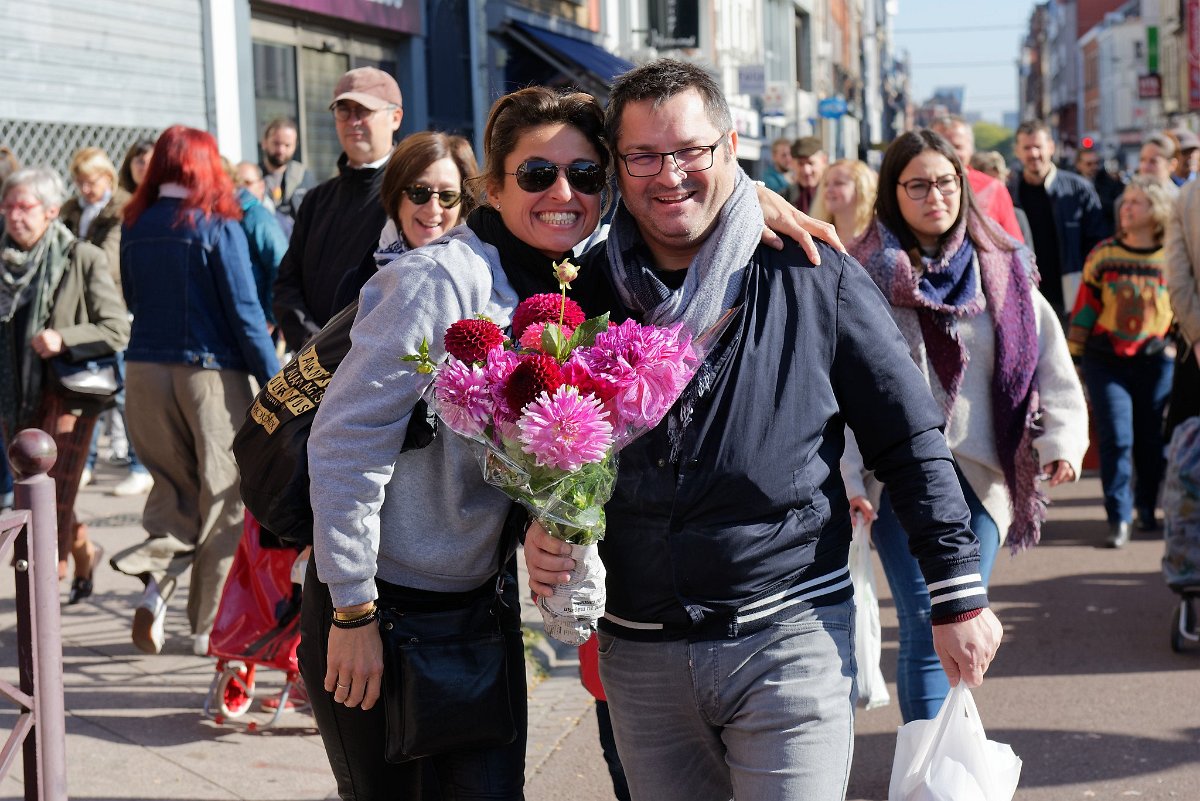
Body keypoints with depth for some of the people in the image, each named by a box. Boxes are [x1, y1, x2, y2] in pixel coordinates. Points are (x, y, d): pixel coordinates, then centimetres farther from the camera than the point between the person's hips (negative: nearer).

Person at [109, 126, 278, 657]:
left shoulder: (135, 228, 3)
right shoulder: (217, 227, -11)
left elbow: (132, 300, 13)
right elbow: (244, 310, -12)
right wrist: (274, 383, -7)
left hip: (146, 370, 4)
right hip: (211, 373, -4)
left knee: (173, 485, 18)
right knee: (222, 499, 7)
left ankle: (156, 579, -6)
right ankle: (211, 625, 12)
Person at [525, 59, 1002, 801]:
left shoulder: (812, 280, -3)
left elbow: (912, 441, 0)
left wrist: (960, 596, -2)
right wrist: (540, 531, -4)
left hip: (791, 633, -3)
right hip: (640, 650, 3)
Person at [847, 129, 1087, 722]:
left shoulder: (1006, 272, 11)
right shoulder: (866, 273, 1)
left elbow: (1051, 361, 9)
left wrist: (1062, 440, -6)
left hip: (982, 472, 3)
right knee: (928, 625, -12)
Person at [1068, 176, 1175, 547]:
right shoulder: (1103, 254, 2)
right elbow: (1085, 306, 5)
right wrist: (1074, 357, 4)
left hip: (1155, 360, 0)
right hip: (1106, 360, 0)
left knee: (1151, 439, 7)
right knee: (1116, 439, -9)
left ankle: (1146, 507, 29)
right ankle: (1118, 517, -4)